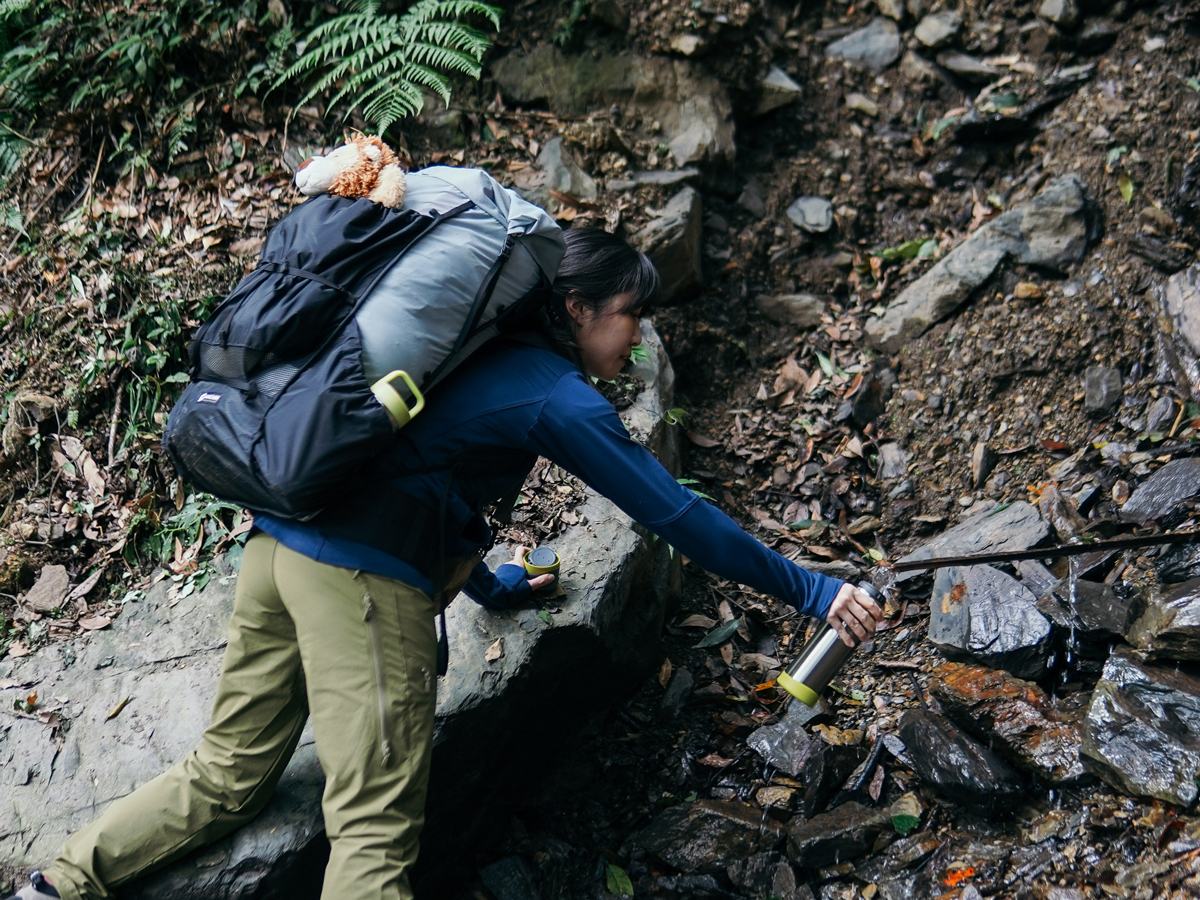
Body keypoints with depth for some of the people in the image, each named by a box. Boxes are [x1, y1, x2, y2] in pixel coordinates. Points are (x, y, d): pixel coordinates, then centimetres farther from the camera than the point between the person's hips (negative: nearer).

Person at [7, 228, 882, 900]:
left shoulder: (487, 357, 22)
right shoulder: (557, 397, -3)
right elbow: (675, 514, -5)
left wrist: (483, 583, 46)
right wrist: (810, 590, 1)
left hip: (280, 541, 9)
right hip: (366, 580, -9)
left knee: (227, 776, 21)